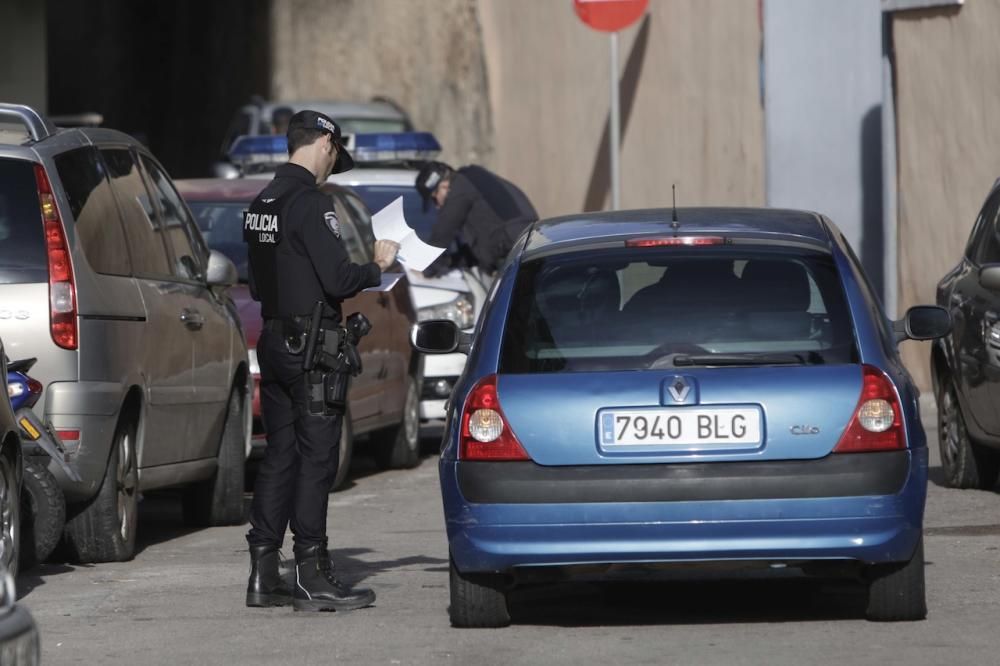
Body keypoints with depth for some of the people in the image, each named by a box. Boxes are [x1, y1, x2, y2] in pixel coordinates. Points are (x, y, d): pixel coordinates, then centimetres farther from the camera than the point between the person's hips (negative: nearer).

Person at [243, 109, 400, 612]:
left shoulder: (261, 204, 13)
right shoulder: (311, 203, -15)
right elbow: (338, 279, -21)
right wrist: (377, 267, -3)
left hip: (273, 340, 9)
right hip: (311, 345, -9)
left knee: (279, 456, 12)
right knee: (315, 458, -5)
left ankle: (263, 575, 12)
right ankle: (312, 578, -4)